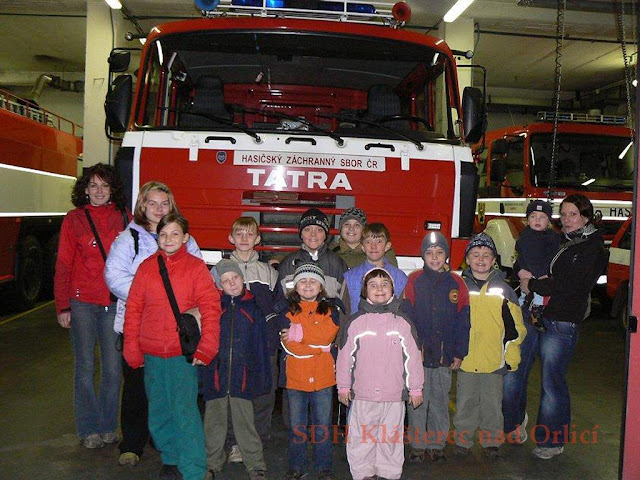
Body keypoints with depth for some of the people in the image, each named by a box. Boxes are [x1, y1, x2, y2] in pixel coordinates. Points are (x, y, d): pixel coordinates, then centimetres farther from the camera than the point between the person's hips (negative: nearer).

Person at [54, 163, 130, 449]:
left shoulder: (124, 217, 5)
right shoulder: (74, 219, 3)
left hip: (115, 304, 1)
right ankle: (90, 429, 21)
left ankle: (108, 426, 23)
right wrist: (62, 307, -2)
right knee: (85, 366, 7)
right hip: (82, 302, -1)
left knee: (114, 367, 6)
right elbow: (63, 265, 3)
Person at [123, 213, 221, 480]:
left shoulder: (196, 267, -3)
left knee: (185, 411, -5)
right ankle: (170, 459, 33)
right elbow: (133, 308, 6)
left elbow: (211, 308, -7)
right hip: (151, 354, 4)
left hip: (183, 353, -4)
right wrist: (132, 349, 3)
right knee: (158, 411, 14)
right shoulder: (146, 267, 4)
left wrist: (205, 348, -13)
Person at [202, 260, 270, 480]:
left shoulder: (253, 307, 6)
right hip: (215, 372, 1)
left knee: (244, 420, 3)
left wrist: (262, 376, 5)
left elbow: (261, 344, 8)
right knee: (214, 421, 11)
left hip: (242, 374, -1)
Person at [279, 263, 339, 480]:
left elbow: (327, 336, -11)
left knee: (323, 426, 8)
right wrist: (318, 347, -13)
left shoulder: (330, 311, 7)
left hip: (323, 378, 0)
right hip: (295, 378, 0)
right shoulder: (288, 311, 4)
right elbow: (288, 345, -8)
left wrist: (299, 335, -13)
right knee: (297, 427, 10)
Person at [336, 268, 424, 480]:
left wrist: (415, 389, 6)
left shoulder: (402, 323, 2)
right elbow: (345, 355, 4)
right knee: (361, 438, 8)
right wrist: (343, 387, 6)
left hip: (393, 395, 0)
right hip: (362, 395, 0)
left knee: (391, 438, 11)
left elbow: (412, 357, 5)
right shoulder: (355, 322, 0)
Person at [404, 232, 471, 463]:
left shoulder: (456, 283, 3)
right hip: (418, 353, -1)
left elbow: (462, 321, 4)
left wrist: (459, 353, 2)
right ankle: (418, 444, 21)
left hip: (444, 355, 1)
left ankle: (437, 444, 26)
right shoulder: (414, 280, -1)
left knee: (440, 401, 12)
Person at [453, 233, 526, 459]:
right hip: (465, 359, 0)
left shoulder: (503, 289, 2)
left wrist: (512, 358, 2)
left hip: (494, 361, 0)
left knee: (492, 403, 10)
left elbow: (515, 326, 5)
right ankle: (463, 439, 25)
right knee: (465, 402, 10)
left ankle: (492, 441, 26)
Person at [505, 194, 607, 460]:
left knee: (552, 382, 2)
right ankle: (515, 420, 29)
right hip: (532, 315, 6)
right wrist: (523, 274, 1)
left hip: (562, 321, -6)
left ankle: (552, 441, 19)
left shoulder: (593, 248, -5)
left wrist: (533, 285, -9)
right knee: (512, 371, 7)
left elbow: (570, 285, -15)